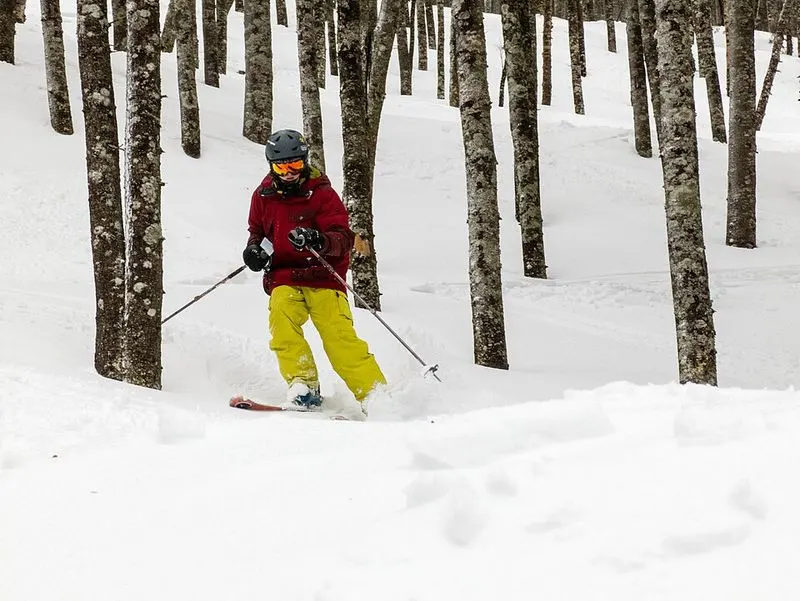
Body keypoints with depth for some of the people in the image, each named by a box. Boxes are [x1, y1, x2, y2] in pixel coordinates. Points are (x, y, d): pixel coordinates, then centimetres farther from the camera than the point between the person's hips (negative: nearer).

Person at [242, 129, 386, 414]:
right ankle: (303, 384, -25)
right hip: (284, 278, 3)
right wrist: (253, 249, 7)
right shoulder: (263, 196, 11)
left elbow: (343, 238, -12)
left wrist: (319, 241, -33)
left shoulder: (323, 194, -2)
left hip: (322, 276, -3)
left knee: (340, 337, -17)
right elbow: (256, 230, 29)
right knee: (281, 316, -27)